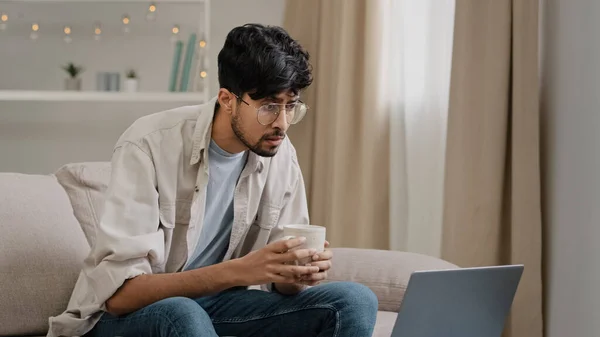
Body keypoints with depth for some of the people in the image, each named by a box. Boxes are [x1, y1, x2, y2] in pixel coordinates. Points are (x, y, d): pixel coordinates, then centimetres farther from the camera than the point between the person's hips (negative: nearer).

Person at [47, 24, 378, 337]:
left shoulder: (280, 153, -5)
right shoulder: (149, 145, -21)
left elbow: (280, 281, 1)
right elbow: (120, 293, -27)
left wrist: (297, 276, -24)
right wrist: (239, 270, -37)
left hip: (218, 300, 5)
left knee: (354, 301, -14)